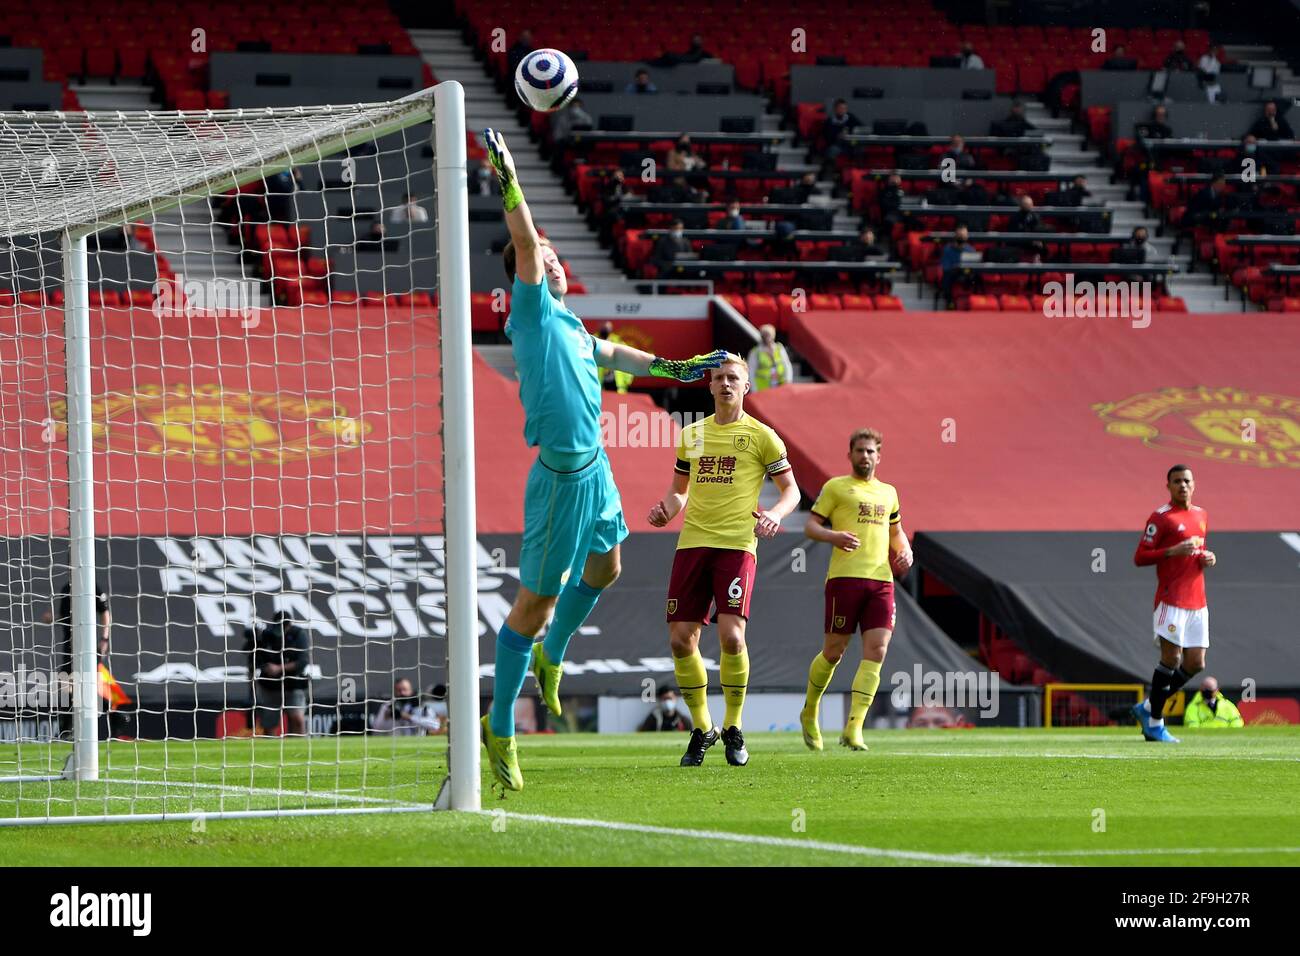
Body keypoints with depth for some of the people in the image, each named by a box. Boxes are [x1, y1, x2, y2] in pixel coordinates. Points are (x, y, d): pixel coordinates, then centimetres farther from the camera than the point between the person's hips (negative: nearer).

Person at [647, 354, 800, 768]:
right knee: (680, 639, -1)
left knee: (731, 636, -18)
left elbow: (791, 490, 6)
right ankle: (702, 728, 15)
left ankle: (734, 728, 0)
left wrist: (774, 515, -15)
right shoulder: (691, 434, 15)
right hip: (692, 543, 4)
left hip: (736, 544, -4)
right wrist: (665, 509, 2)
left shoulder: (761, 436, 3)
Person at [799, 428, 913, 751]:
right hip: (845, 576, -4)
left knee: (876, 651, -10)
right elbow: (810, 526, 2)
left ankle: (853, 729, -15)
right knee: (833, 652, 0)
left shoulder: (888, 492, 21)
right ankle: (809, 713, 25)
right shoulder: (836, 487, 7)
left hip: (881, 579, 4)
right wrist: (833, 536, -18)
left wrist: (905, 551, 13)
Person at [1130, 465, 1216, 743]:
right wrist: (1173, 551, -21)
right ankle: (1154, 723, 1)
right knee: (1172, 658, -10)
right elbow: (1139, 558, -9)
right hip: (1171, 601, -7)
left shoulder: (1201, 516, 17)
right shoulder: (1161, 517, -6)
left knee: (1195, 664, 4)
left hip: (1197, 602, 7)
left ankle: (1148, 707, 19)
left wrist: (1206, 558, 9)